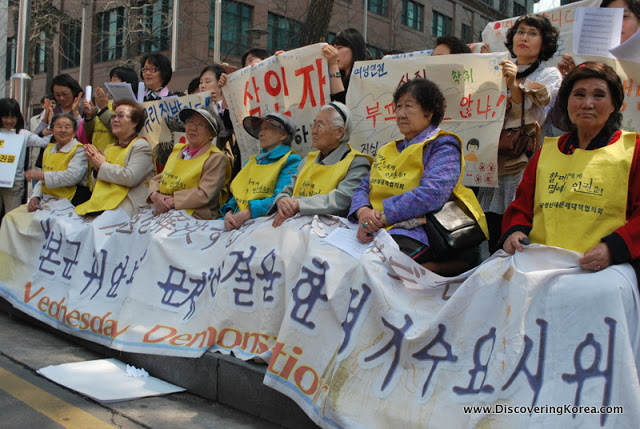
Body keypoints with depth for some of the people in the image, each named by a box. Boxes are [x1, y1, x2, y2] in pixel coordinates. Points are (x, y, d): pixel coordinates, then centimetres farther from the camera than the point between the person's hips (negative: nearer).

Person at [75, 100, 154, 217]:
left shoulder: (141, 146, 0)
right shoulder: (110, 148, 25)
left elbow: (130, 178, -17)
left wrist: (103, 166, -4)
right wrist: (95, 167, 6)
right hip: (100, 203, 7)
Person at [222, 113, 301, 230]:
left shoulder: (291, 161, 3)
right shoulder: (252, 161, 25)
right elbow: (237, 193, 19)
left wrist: (248, 213, -22)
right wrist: (229, 212, -4)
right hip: (238, 220, 6)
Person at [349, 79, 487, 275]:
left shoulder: (442, 146, 2)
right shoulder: (387, 150, 25)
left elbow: (432, 193, -15)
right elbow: (364, 188, 17)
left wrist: (382, 216, -19)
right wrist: (363, 212, -8)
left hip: (415, 232, -8)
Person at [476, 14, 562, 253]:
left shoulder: (550, 76, 8)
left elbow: (534, 119, -7)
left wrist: (514, 86, -19)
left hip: (527, 168, -4)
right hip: (496, 165, 4)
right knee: (495, 247, -1)